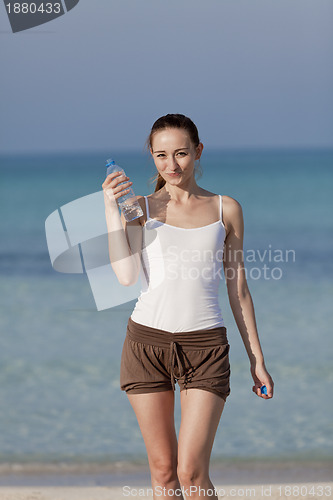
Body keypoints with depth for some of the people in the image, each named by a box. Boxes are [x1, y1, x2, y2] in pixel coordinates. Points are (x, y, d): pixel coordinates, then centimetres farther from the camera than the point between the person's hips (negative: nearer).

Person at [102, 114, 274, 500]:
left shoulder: (226, 209, 7)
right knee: (162, 469, 6)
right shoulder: (141, 208, 5)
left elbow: (238, 289, 10)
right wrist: (110, 208, -11)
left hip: (205, 346, -1)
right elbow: (126, 275, -9)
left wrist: (257, 359, 9)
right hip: (147, 341, 1)